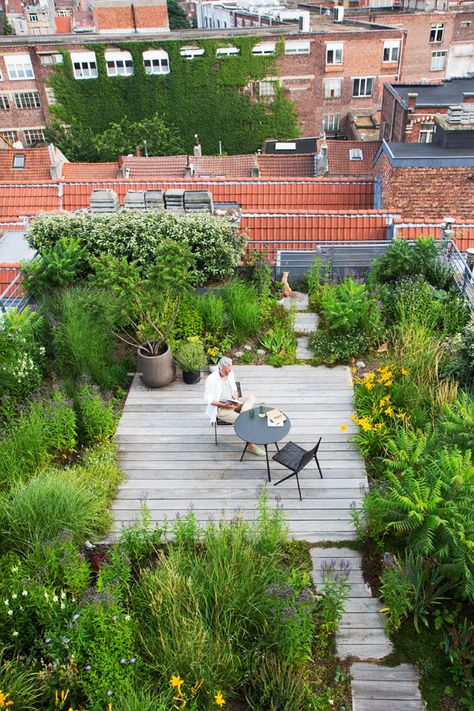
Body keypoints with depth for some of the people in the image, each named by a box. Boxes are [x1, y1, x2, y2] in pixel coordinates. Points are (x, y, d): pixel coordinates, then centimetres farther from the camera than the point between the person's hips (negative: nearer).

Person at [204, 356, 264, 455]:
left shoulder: (230, 373, 3)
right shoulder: (211, 379, -18)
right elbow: (208, 398, -17)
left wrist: (236, 399, -8)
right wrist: (223, 405, -24)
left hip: (232, 403, 7)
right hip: (220, 408, -7)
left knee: (251, 397, -17)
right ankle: (251, 446, -17)